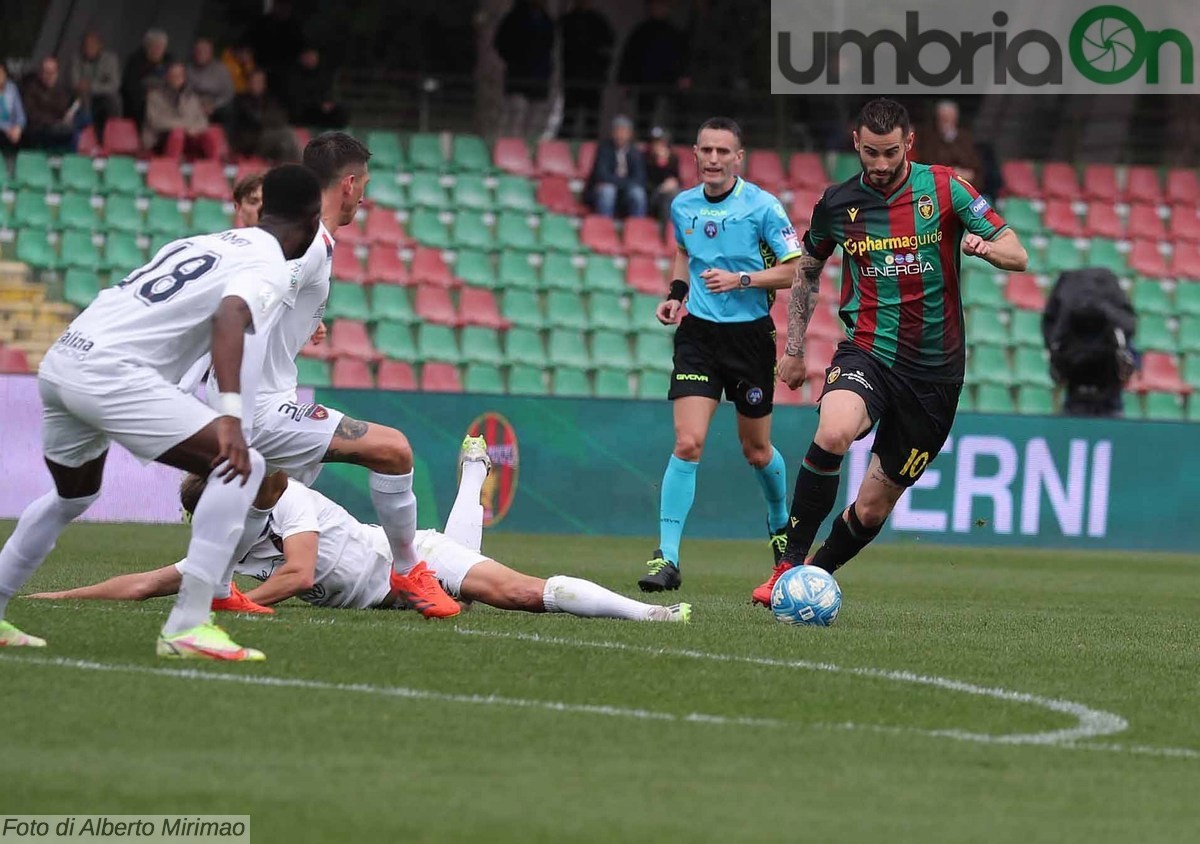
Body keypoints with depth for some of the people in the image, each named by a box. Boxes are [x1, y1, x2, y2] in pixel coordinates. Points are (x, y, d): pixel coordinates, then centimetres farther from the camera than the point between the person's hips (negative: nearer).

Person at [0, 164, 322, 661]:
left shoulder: (206, 243, 22)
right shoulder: (268, 267, -3)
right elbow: (230, 316, -23)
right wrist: (231, 418, -33)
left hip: (59, 362, 9)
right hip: (111, 372, -9)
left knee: (74, 496, 33)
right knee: (245, 466, -7)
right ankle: (187, 627, -14)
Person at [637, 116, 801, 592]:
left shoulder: (762, 207, -10)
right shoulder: (682, 206, 3)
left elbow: (795, 269, -9)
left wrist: (742, 279, -21)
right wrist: (676, 293, 7)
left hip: (751, 334, -2)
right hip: (698, 334, 2)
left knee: (756, 451, 11)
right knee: (687, 445, -13)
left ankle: (781, 521, 43)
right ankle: (667, 557, -14)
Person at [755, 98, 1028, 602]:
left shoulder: (943, 187, -2)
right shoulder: (837, 204, 3)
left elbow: (1017, 256, -3)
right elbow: (807, 270, 22)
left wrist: (983, 245, -26)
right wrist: (794, 348, 18)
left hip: (933, 370, 0)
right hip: (866, 353, 0)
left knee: (872, 509, 3)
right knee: (833, 433, -34)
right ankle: (789, 566, -25)